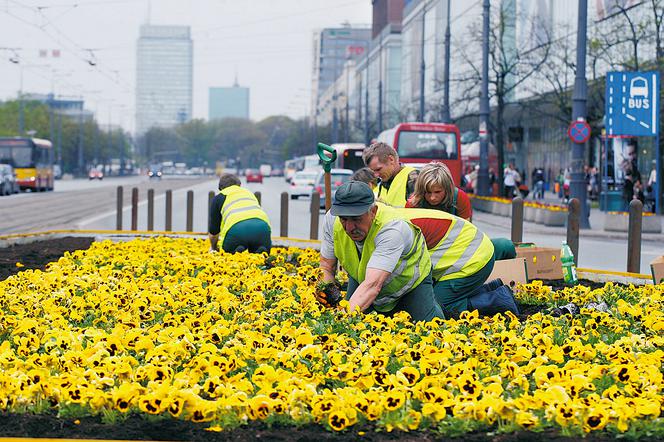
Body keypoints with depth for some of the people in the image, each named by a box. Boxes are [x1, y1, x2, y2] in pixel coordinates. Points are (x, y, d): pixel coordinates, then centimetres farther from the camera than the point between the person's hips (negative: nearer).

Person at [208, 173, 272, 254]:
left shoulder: (218, 198, 25)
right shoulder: (249, 192, 36)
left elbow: (213, 231, 28)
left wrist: (213, 248, 49)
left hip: (236, 227, -3)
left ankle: (237, 252, -12)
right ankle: (261, 251, -11)